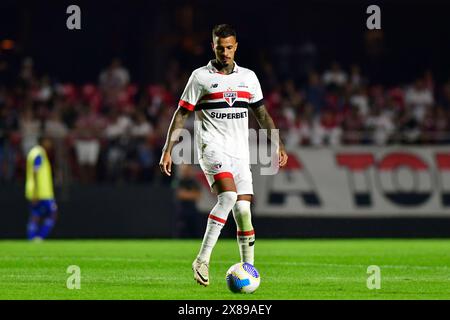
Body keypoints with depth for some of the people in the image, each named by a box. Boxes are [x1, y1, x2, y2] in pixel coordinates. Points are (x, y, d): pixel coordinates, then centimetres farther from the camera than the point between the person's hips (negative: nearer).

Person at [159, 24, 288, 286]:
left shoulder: (248, 77, 13)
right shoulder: (201, 77, 2)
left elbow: (261, 113, 21)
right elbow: (181, 114, 2)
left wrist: (278, 145, 13)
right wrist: (168, 150, -4)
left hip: (240, 151, 4)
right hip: (212, 145, -4)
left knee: (243, 210, -2)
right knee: (228, 195, -27)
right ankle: (203, 260, -25)